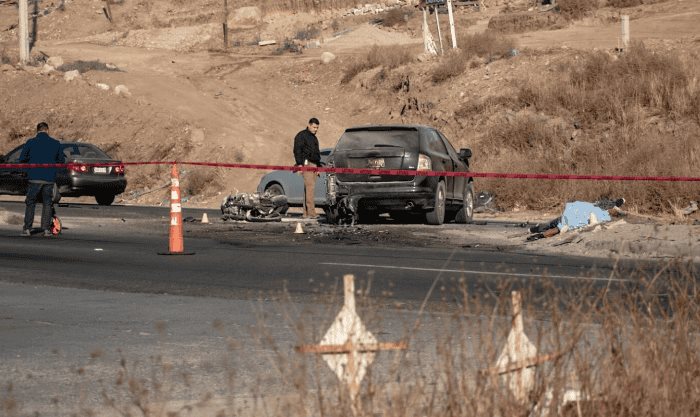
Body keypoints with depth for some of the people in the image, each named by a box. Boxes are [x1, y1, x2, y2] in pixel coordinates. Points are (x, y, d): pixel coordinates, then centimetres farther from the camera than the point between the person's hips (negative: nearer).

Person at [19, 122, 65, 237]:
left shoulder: (31, 142, -2)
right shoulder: (56, 143, 3)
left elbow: (22, 159, -1)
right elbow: (61, 160, 8)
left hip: (34, 178, -1)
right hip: (49, 179, 1)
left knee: (30, 203, 7)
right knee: (47, 203, 10)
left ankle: (27, 229, 2)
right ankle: (46, 229, 4)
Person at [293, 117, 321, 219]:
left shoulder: (314, 138, 26)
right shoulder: (301, 135, -1)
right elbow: (297, 150, -9)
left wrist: (318, 167, 32)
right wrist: (299, 164, -17)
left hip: (313, 165, 9)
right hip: (306, 164, -9)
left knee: (309, 188, 4)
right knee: (309, 187, -17)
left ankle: (307, 213, 3)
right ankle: (311, 212, -24)